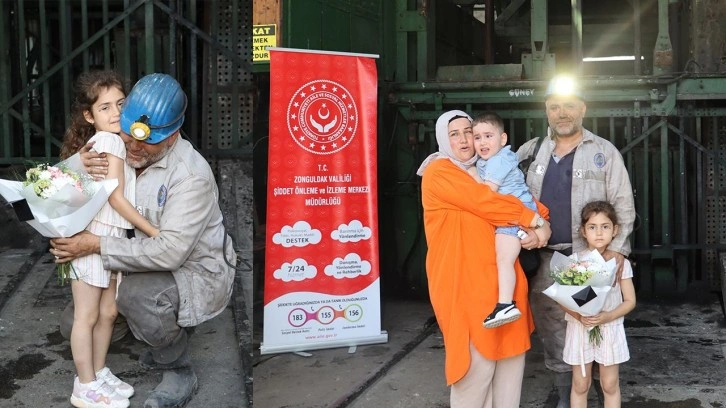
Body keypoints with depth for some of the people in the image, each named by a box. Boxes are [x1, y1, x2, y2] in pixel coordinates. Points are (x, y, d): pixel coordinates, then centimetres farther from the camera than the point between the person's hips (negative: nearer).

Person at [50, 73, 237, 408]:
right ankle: (170, 338, 17)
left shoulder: (192, 175, -27)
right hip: (157, 262, 9)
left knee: (135, 293, -31)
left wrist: (97, 245, -30)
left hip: (198, 273, -8)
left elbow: (170, 251, -33)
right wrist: (80, 167, -19)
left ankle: (180, 372, -4)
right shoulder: (123, 152, -4)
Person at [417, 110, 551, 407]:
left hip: (499, 275, 8)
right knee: (478, 358, -6)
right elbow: (484, 202, -17)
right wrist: (533, 220, -12)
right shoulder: (438, 172, -6)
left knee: (511, 349, 12)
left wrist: (542, 222, -6)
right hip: (463, 279, -8)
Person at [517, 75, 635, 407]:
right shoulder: (530, 151, 11)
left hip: (589, 258, -3)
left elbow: (623, 205, 0)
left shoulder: (605, 152, 4)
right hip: (544, 259, 3)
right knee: (553, 335, 9)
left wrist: (617, 248, -11)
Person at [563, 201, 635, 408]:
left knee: (610, 385, 9)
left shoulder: (621, 263, -4)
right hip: (580, 328, 0)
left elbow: (630, 301, -2)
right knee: (580, 385, 9)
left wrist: (608, 316, -18)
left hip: (610, 329, 0)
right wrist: (579, 316, -22)